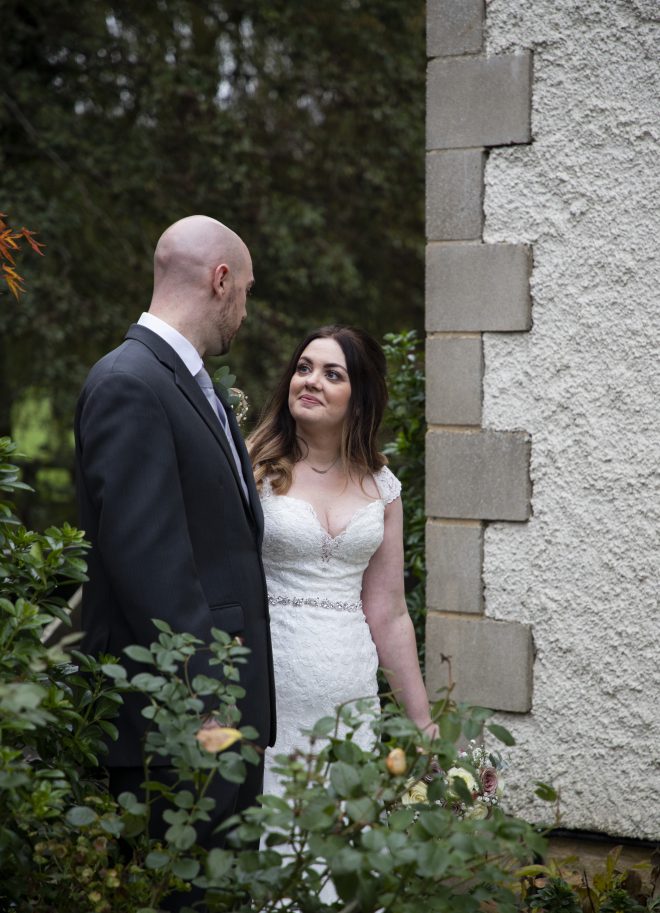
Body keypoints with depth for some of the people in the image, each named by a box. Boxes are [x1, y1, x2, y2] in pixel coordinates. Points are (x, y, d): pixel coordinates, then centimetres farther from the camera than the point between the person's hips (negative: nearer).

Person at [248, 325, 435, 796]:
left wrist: (423, 721, 14)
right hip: (270, 698, -3)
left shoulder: (380, 487, 9)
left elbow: (389, 615, 14)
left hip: (351, 698, 4)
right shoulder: (253, 468, -2)